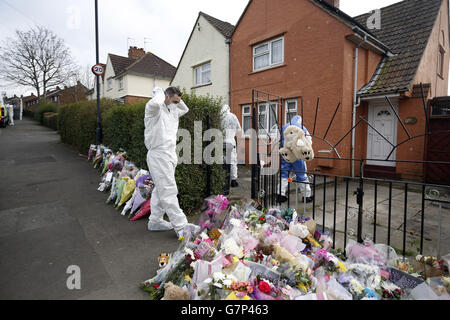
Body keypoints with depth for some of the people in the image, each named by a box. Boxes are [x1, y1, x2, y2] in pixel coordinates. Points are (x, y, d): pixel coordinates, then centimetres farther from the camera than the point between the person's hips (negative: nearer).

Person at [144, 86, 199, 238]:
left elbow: (185, 109, 36)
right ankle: (180, 226, -9)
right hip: (158, 155, -10)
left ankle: (155, 221, 26)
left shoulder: (172, 111, 19)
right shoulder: (154, 109, -7)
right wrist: (160, 93, -10)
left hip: (169, 156, 10)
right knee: (168, 191, -10)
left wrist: (177, 100, 18)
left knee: (160, 189, 15)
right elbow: (154, 104, -31)